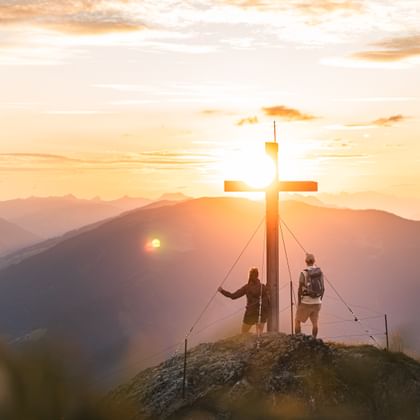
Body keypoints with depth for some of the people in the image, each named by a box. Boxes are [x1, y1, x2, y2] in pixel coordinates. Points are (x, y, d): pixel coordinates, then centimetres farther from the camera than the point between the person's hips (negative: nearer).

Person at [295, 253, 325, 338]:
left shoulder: (304, 273, -11)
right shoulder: (320, 272, 4)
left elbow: (300, 289, -11)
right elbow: (323, 288, 8)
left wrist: (299, 302, -3)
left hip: (306, 301, -4)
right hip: (317, 301, 4)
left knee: (297, 321, 7)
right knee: (315, 322, 9)